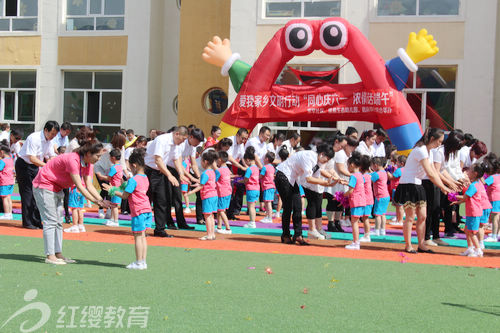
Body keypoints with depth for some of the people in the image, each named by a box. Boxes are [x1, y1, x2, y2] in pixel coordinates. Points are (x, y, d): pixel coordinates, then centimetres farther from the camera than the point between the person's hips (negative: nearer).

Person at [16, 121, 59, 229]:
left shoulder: (49, 141, 0)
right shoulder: (34, 138, -25)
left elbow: (52, 156, 6)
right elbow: (32, 158, -29)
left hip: (35, 166, 8)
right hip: (24, 165, -8)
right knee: (27, 193, -6)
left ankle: (36, 221, 12)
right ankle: (27, 222, 0)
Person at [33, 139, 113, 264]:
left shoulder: (88, 164, -3)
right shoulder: (72, 160, -30)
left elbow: (89, 186, -6)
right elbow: (80, 187, -30)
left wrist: (102, 200, -18)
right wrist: (96, 201, -30)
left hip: (57, 188, 10)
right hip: (44, 186, -10)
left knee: (58, 222, 8)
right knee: (50, 221, -11)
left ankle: (58, 254, 11)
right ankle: (50, 256, -10)